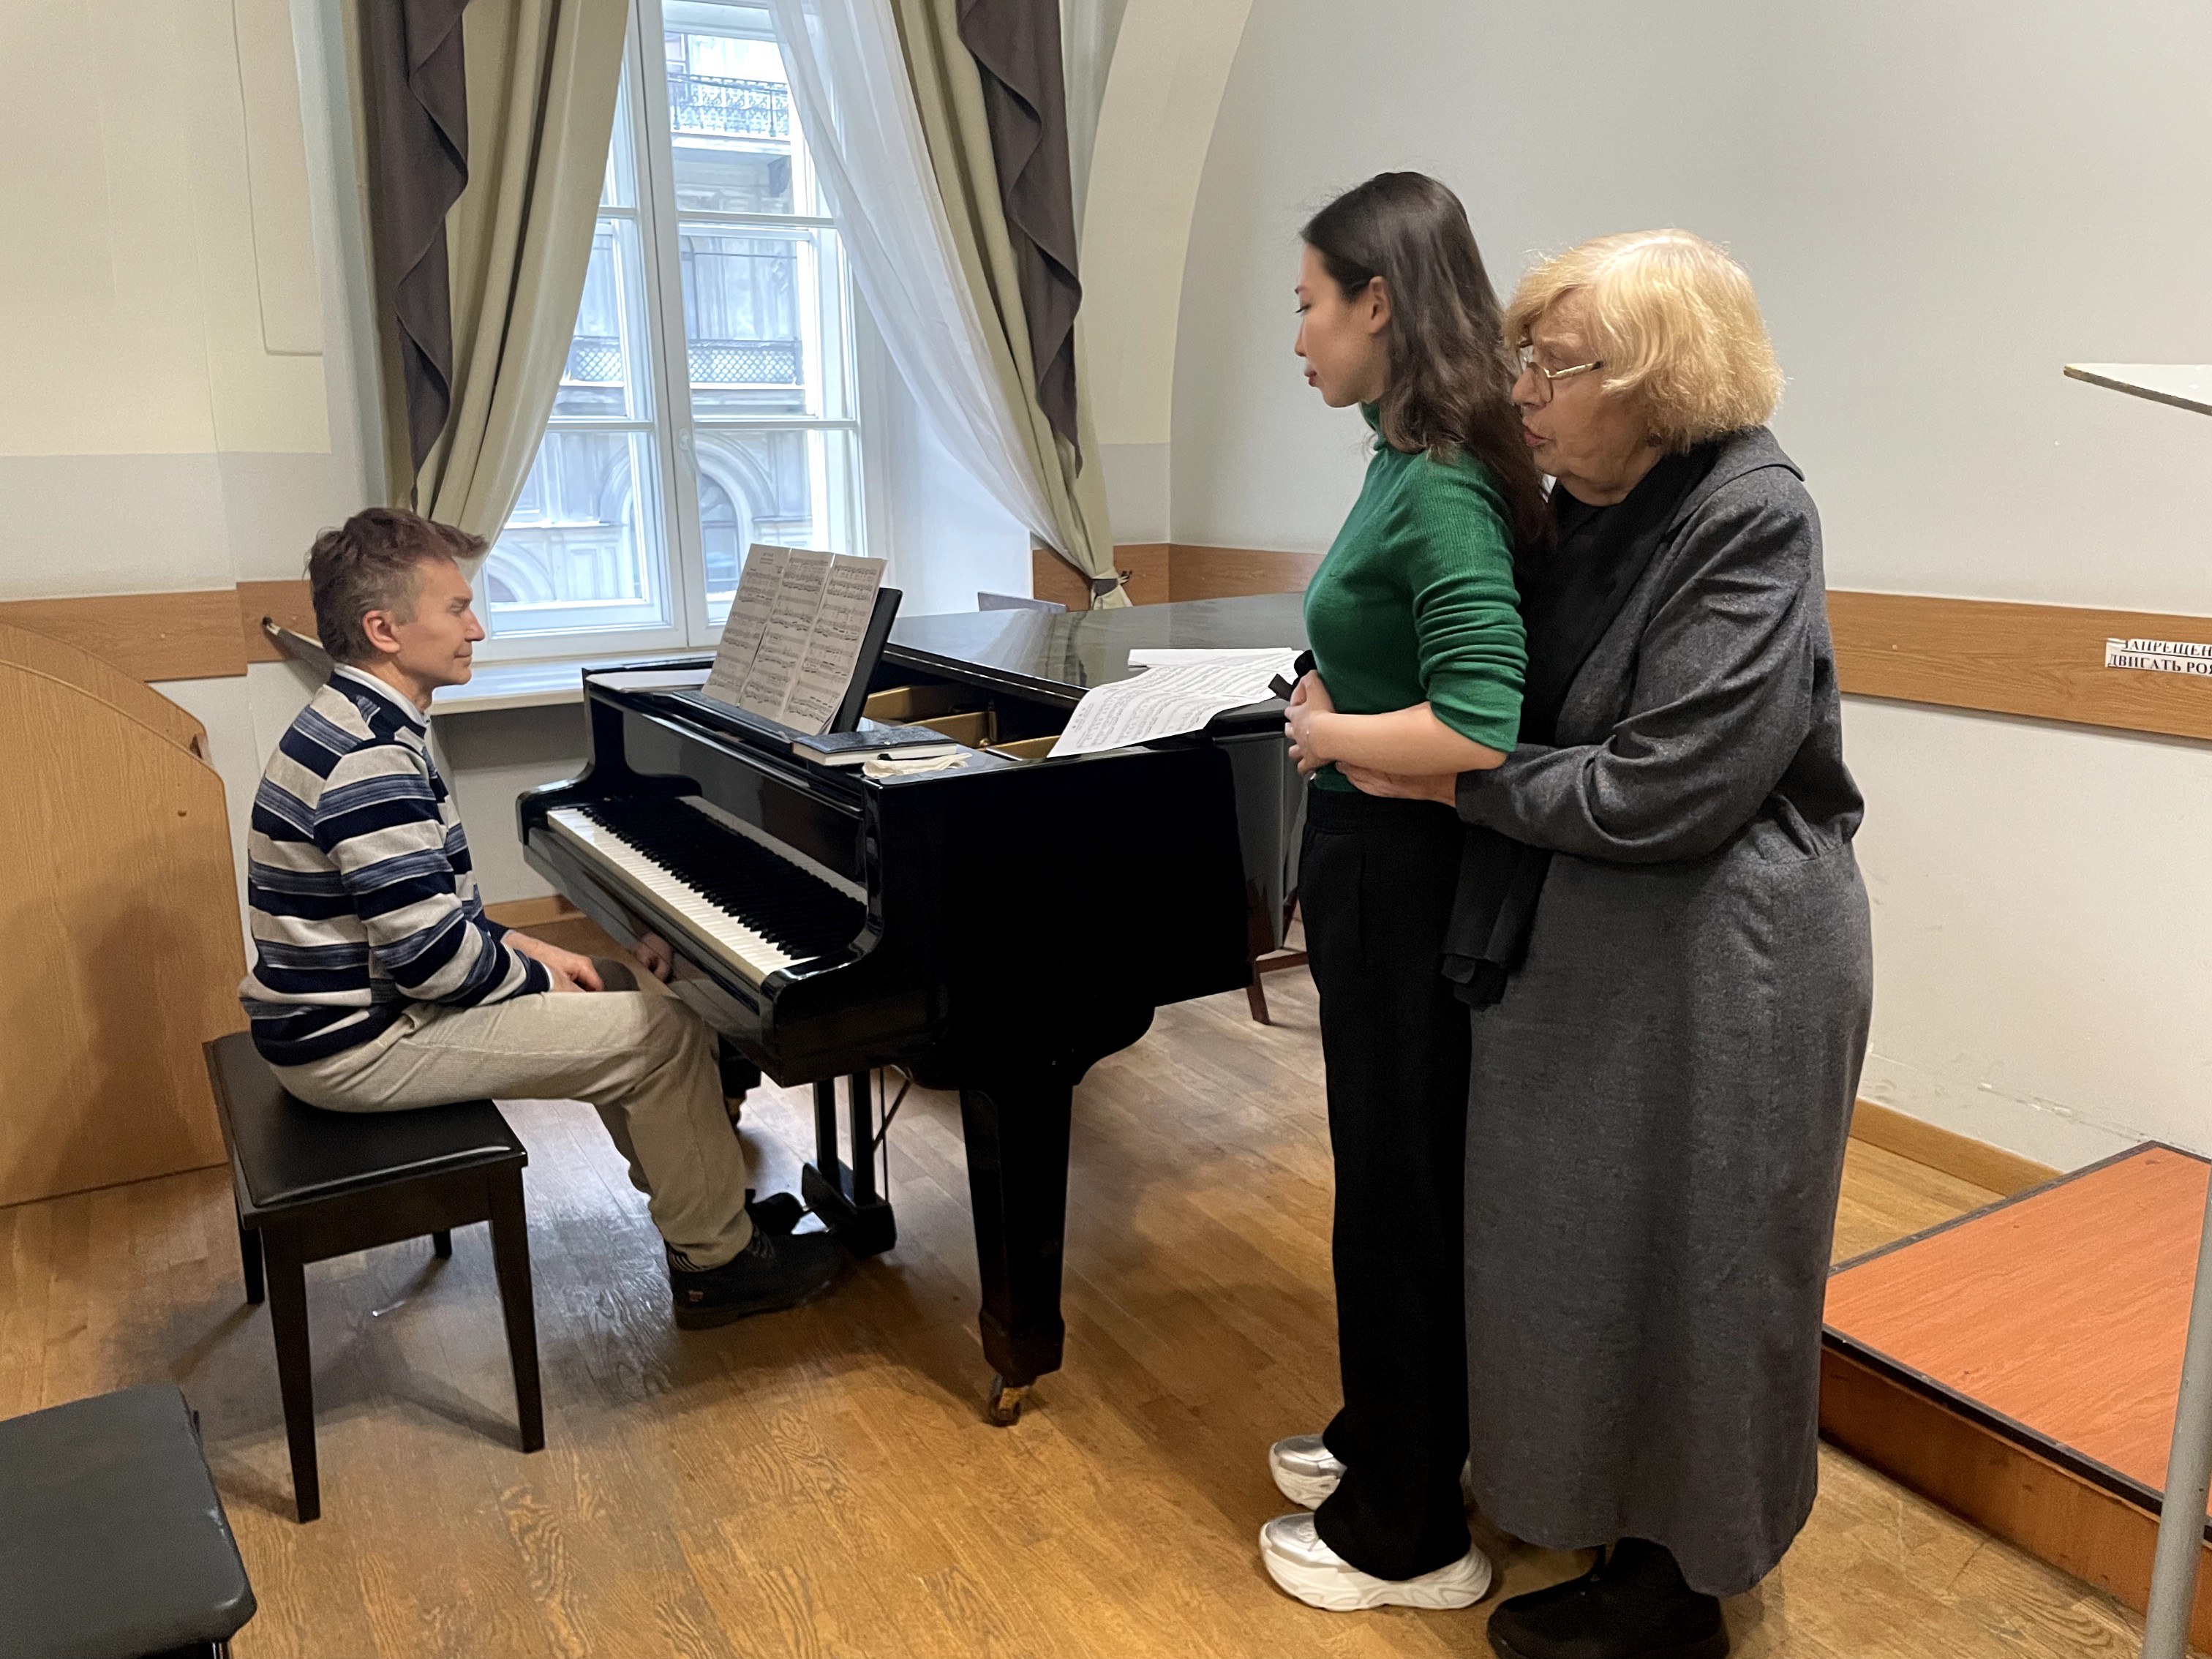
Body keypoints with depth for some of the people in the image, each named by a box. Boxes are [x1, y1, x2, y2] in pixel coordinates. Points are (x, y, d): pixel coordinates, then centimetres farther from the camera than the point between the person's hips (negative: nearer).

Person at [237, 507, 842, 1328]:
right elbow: (431, 957, -27)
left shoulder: (352, 723, 8)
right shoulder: (370, 761, -26)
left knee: (619, 1001, 18)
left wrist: (523, 948, 6)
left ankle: (703, 1204, 24)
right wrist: (539, 974, -10)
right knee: (664, 1032, -12)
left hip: (347, 1004, 11)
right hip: (362, 1046, -11)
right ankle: (718, 1263, 4)